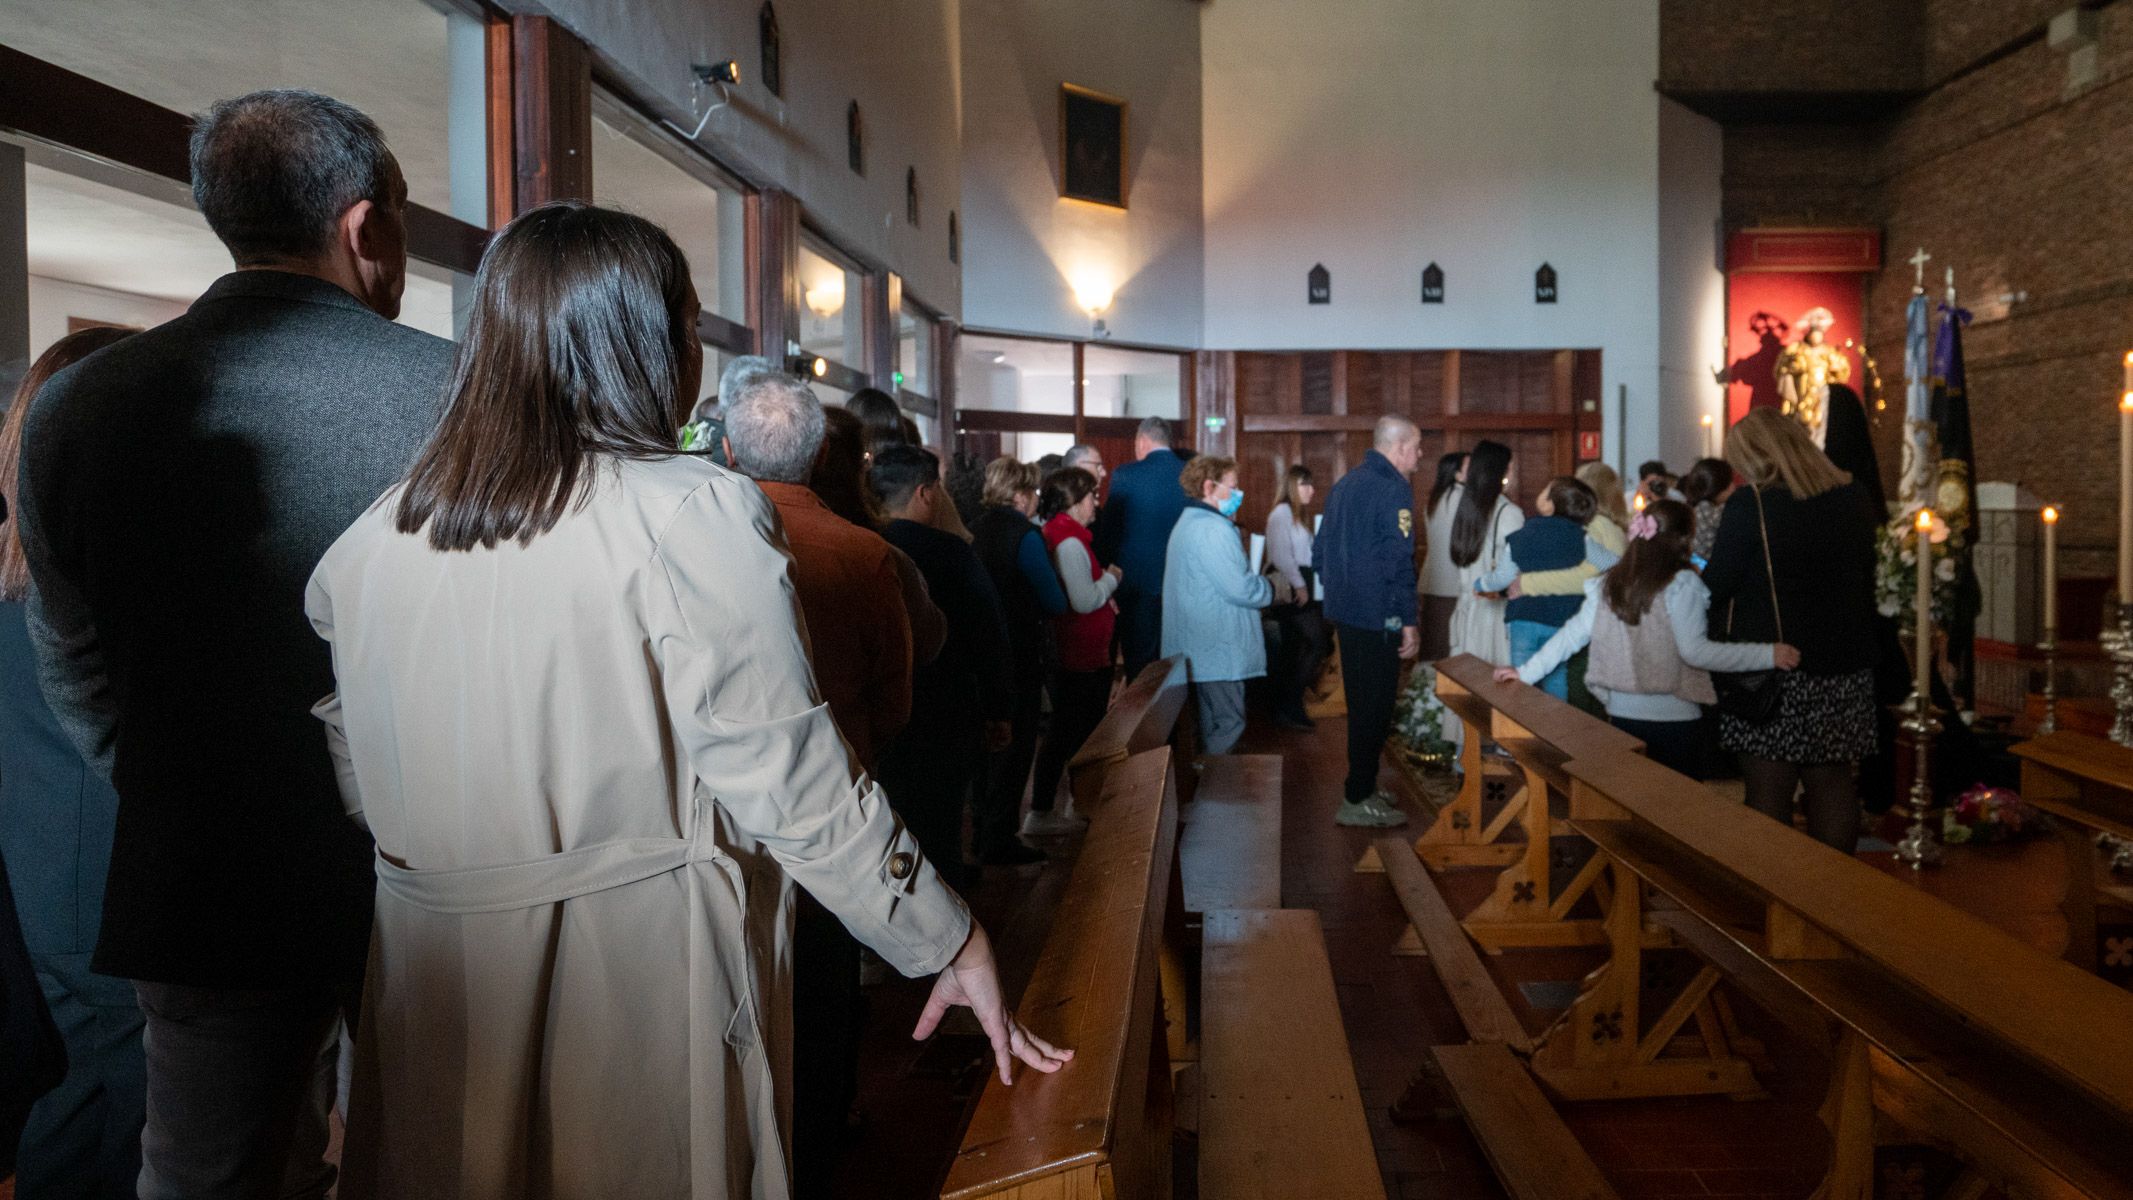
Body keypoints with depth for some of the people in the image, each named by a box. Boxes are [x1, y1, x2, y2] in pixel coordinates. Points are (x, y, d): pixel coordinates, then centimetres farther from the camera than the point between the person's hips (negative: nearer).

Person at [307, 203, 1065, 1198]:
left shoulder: (372, 538, 1)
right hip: (645, 973, -4)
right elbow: (795, 786, -17)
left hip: (431, 968, 5)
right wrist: (950, 944, -7)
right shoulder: (696, 515, -15)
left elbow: (357, 785, 8)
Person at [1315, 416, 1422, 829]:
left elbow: (1320, 551, 16)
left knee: (1361, 701, 20)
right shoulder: (1395, 490, -15)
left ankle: (1362, 783, 32)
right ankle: (1358, 801, 5)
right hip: (1378, 617, -9)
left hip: (1344, 612, 9)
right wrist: (1409, 621, -15)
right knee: (1375, 706, 0)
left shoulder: (1344, 485, 12)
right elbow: (1399, 562, -20)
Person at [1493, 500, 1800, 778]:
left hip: (1621, 714, 5)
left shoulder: (1609, 583, 4)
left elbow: (1572, 635, 5)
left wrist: (1526, 672, 14)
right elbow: (1694, 651, -18)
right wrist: (1768, 655, -14)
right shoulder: (1682, 585, -11)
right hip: (1674, 718, -5)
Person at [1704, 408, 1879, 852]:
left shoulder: (1751, 504, -13)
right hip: (1844, 666, 6)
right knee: (1832, 784, 13)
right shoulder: (1851, 499, 8)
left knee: (1769, 793, 0)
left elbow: (1716, 586, -11)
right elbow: (1866, 580, 16)